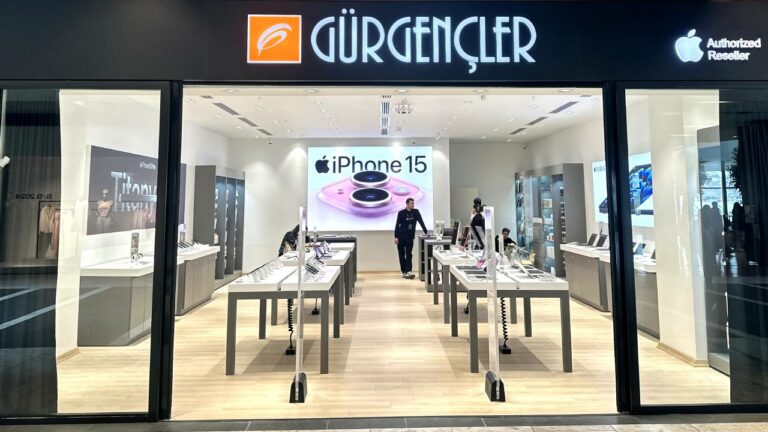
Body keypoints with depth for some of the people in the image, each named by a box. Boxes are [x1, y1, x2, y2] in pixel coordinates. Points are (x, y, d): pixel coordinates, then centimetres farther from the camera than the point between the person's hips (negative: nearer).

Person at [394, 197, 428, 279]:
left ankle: (408, 271, -12)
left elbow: (421, 222, 0)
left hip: (410, 237, 1)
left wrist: (426, 232, -7)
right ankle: (404, 271, 14)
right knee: (401, 255, 5)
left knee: (409, 254, -7)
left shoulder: (415, 212, 1)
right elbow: (397, 225, -4)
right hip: (401, 237, -1)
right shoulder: (401, 213, -5)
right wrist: (396, 237, -9)